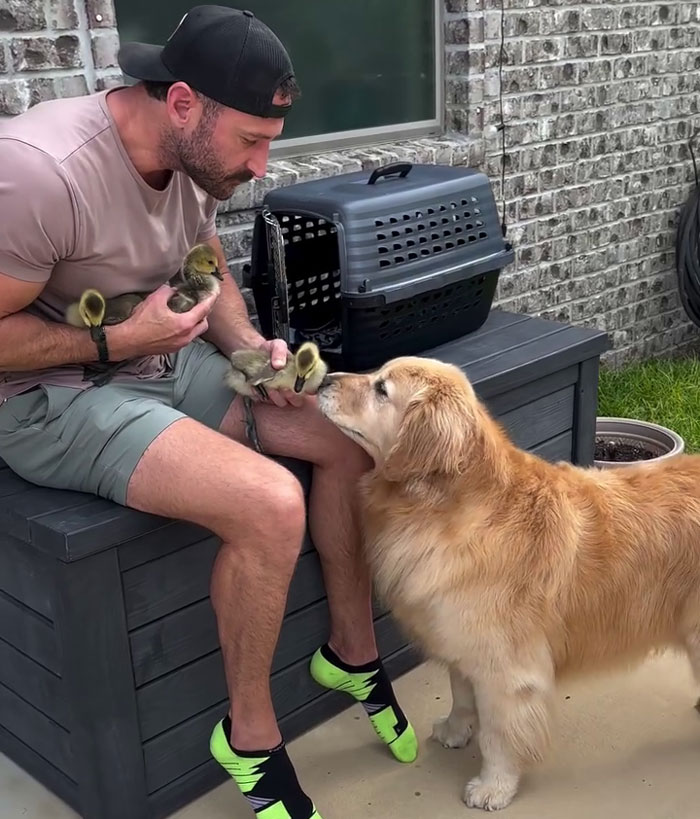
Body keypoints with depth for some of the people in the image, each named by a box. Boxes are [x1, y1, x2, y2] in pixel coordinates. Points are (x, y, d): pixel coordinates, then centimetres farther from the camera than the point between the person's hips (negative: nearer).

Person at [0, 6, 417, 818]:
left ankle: (352, 650, 17)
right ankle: (250, 734, -2)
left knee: (354, 432, -2)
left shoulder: (195, 159, -2)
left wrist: (251, 348, -5)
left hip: (166, 362, 8)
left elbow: (212, 276, 13)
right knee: (270, 504, -27)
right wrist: (117, 341, -21)